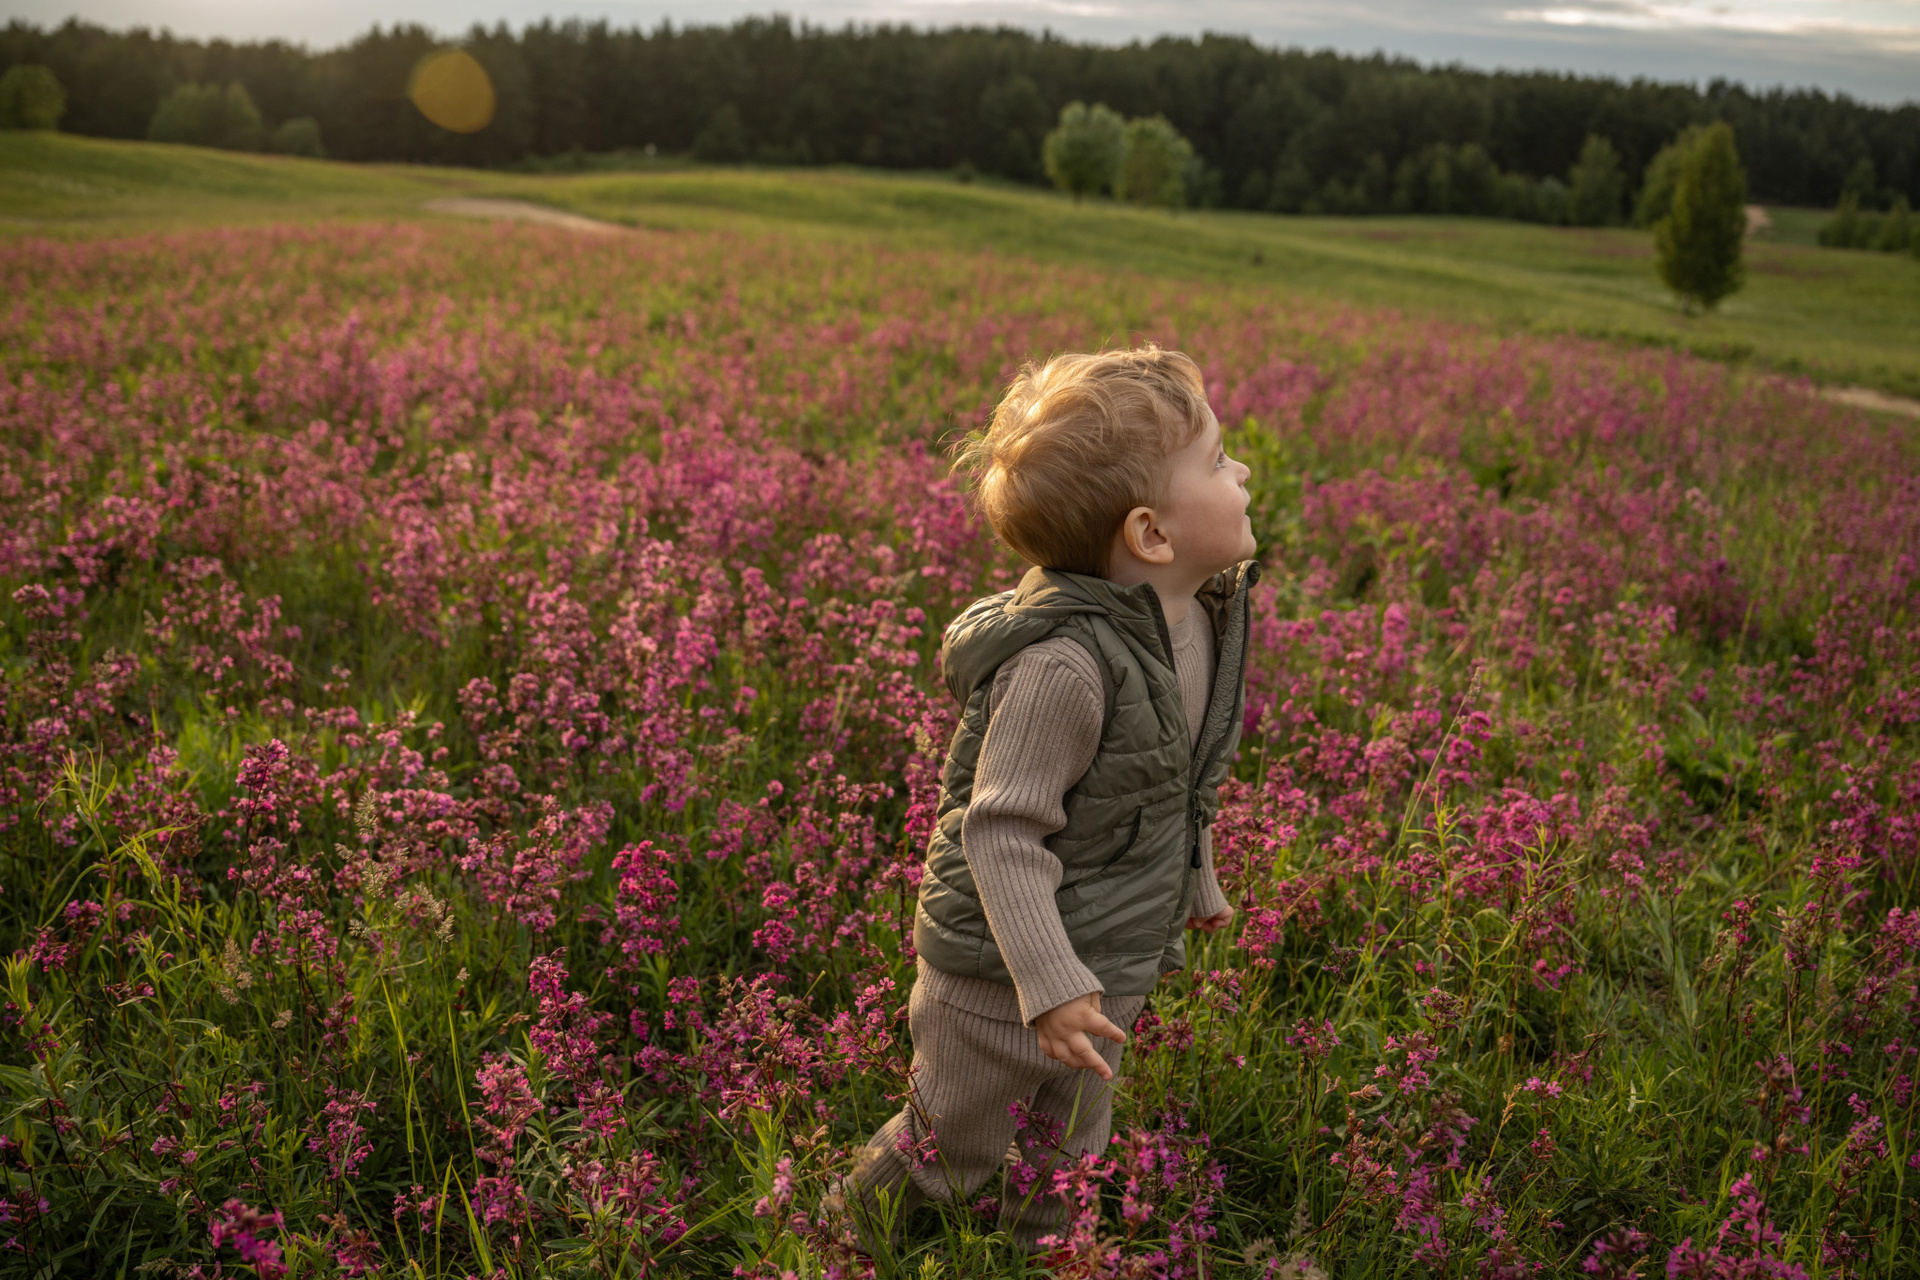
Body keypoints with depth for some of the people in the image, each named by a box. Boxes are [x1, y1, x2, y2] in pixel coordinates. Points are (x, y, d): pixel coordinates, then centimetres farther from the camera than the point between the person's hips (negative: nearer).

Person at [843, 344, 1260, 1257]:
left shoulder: (1206, 617, -3)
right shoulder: (1065, 663, -33)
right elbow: (1002, 833, -29)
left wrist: (1196, 882, 25)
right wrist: (1051, 983, -32)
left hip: (1114, 963, 8)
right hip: (1002, 974, -7)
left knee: (1064, 1165, 25)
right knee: (948, 1155, 14)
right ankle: (841, 1232, 41)